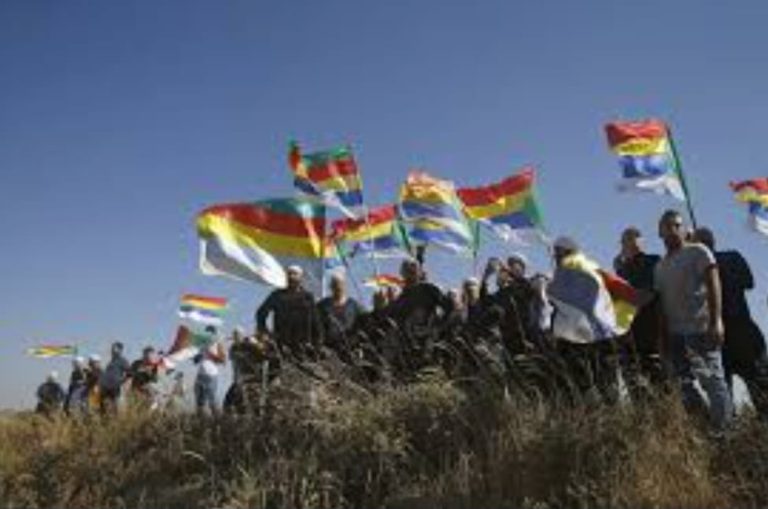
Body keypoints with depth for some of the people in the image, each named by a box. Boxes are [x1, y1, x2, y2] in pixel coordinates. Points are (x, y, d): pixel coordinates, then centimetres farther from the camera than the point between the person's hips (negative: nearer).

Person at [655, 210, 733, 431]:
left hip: (700, 328, -6)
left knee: (712, 380, -6)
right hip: (675, 332, 6)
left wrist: (716, 322, -18)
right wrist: (664, 335, 12)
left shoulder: (698, 252, 1)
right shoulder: (660, 266, 18)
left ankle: (724, 428, -2)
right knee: (685, 385, 5)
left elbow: (713, 287, -8)